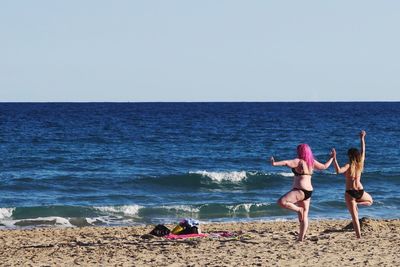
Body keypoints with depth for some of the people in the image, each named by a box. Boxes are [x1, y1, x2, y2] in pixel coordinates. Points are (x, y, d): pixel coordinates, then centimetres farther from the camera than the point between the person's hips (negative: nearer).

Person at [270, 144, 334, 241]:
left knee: (281, 201, -22)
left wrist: (275, 163, -37)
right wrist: (331, 158, 40)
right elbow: (325, 166, 24)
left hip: (300, 191, -9)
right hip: (309, 192, 9)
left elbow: (287, 163, -27)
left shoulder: (299, 161, -11)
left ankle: (299, 209, -14)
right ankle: (301, 237, 13)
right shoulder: (312, 162, 10)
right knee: (304, 216, 11)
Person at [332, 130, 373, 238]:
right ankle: (358, 203, 4)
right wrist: (362, 138, 24)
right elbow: (363, 150, 14)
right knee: (370, 200, 35)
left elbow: (338, 170, -35)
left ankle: (358, 235, -8)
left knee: (354, 216, 0)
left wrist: (334, 158, -31)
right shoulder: (360, 163, 0)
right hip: (360, 192, 3)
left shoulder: (349, 166, -14)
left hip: (350, 193, -3)